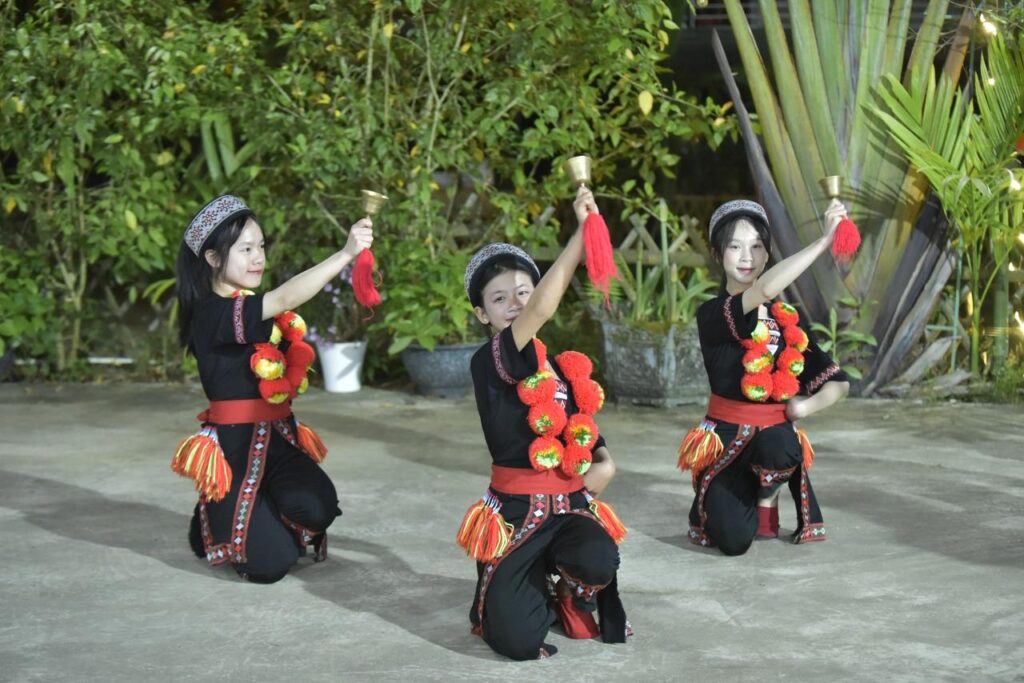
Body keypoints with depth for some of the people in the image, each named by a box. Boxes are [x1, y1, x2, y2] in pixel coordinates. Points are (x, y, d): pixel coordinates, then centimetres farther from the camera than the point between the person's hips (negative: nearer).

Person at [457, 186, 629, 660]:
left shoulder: (565, 368, 11)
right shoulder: (490, 362, -9)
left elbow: (585, 429, 19)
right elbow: (541, 311, -26)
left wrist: (604, 462, -6)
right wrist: (582, 231, -28)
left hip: (571, 505, 4)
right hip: (516, 512, -4)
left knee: (598, 563, -33)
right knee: (516, 640, -17)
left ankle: (567, 595, 7)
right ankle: (535, 590, 22)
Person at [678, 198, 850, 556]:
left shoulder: (789, 318, 6)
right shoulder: (712, 315, -9)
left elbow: (837, 382, 7)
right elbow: (764, 289, -30)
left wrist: (807, 406, -15)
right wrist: (824, 240, -33)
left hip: (775, 433, 3)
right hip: (726, 436, -3)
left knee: (778, 442, -35)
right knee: (734, 541, -19)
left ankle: (767, 497, 1)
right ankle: (711, 505, 19)